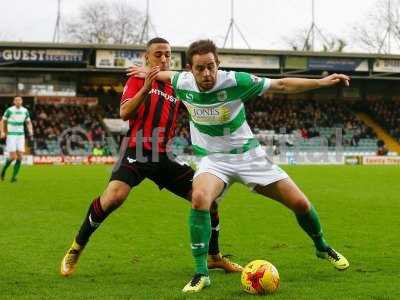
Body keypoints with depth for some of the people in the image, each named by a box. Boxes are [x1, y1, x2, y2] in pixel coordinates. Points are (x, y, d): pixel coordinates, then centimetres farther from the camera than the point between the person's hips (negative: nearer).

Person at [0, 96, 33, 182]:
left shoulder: (25, 111, 4)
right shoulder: (9, 110, -7)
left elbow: (28, 123, 15)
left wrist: (30, 132, -2)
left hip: (21, 136, 4)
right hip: (11, 135, -4)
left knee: (20, 157, -7)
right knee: (12, 156, -12)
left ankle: (14, 176, 1)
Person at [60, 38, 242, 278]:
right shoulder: (138, 80, 3)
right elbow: (124, 113, -9)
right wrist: (146, 88, -22)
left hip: (163, 156, 5)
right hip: (136, 151, -5)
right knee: (114, 196, -29)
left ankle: (215, 256, 18)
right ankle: (76, 248, -7)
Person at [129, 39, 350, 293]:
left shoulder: (234, 81, -22)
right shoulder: (182, 83, -13)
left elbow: (281, 85, -15)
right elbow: (170, 75, 14)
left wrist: (322, 82, -20)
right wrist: (149, 73, 21)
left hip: (248, 154, 0)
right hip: (213, 157, 0)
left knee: (300, 203, -2)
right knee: (199, 198, -34)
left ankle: (322, 247, 31)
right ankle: (201, 274, -23)